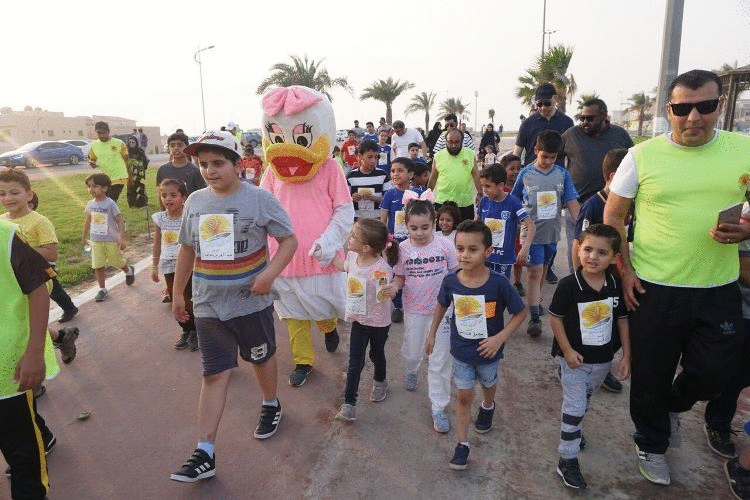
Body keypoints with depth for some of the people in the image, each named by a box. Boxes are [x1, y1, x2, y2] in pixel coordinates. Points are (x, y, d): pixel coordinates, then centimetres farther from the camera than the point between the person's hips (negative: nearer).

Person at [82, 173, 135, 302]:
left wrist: (122, 238, -16)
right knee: (98, 266, 3)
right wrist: (84, 236, 24)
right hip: (96, 241, 4)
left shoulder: (110, 203, -12)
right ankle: (102, 290, 14)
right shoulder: (90, 204, 4)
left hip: (111, 240, -4)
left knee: (117, 262, 8)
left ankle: (129, 271, 41)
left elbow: (120, 220, -11)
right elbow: (88, 221, 18)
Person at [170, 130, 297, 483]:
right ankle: (204, 454, 12)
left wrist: (270, 273, -24)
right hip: (208, 306, 3)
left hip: (252, 302, -2)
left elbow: (289, 241, -8)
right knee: (215, 375, 5)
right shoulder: (195, 201, 3)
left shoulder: (259, 199, -10)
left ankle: (271, 406, 46)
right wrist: (178, 293, 17)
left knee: (262, 359, 18)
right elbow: (187, 249, 13)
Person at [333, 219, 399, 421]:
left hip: (378, 322, -4)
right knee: (355, 362, 7)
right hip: (358, 319, 4)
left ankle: (379, 382, 54)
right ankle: (349, 404, 15)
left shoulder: (380, 269, -30)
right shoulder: (352, 256, -10)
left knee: (376, 354, 23)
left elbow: (384, 296, -26)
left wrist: (391, 290, -46)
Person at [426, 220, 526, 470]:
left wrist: (500, 337, -23)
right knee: (463, 396, 9)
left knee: (488, 384, 27)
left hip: (488, 350, 0)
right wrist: (432, 333, 8)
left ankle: (487, 407, 61)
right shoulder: (450, 281, -18)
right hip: (461, 350, 1)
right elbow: (442, 305, 3)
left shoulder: (498, 283, -26)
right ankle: (462, 444, 25)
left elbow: (521, 312, -14)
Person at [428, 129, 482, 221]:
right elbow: (433, 178, 11)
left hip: (466, 203, 0)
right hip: (442, 202, 0)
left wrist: (480, 194, -2)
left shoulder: (470, 154, 3)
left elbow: (476, 175, 5)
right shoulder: (438, 156, 3)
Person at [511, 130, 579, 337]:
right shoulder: (525, 174, -4)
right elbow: (514, 202, 5)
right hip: (532, 231, -3)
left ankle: (536, 299, 38)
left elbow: (571, 201, 1)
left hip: (552, 231, 3)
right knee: (534, 271, -8)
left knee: (542, 270, 17)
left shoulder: (562, 174, 1)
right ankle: (534, 317, -8)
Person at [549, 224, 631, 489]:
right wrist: (567, 351, -14)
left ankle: (573, 429, 51)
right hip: (575, 358, -4)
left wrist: (626, 355, 1)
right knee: (574, 407, 2)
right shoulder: (569, 285, -20)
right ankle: (567, 460, 14)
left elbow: (622, 319, 1)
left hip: (603, 359, 4)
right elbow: (555, 318, -12)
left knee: (583, 402, 24)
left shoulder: (616, 285, -9)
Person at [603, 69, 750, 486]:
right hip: (653, 288, -2)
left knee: (716, 371, 11)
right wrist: (625, 270, -7)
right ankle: (652, 445, 38)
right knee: (651, 377, 11)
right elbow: (613, 217, 0)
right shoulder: (642, 155, -6)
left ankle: (673, 406, 45)